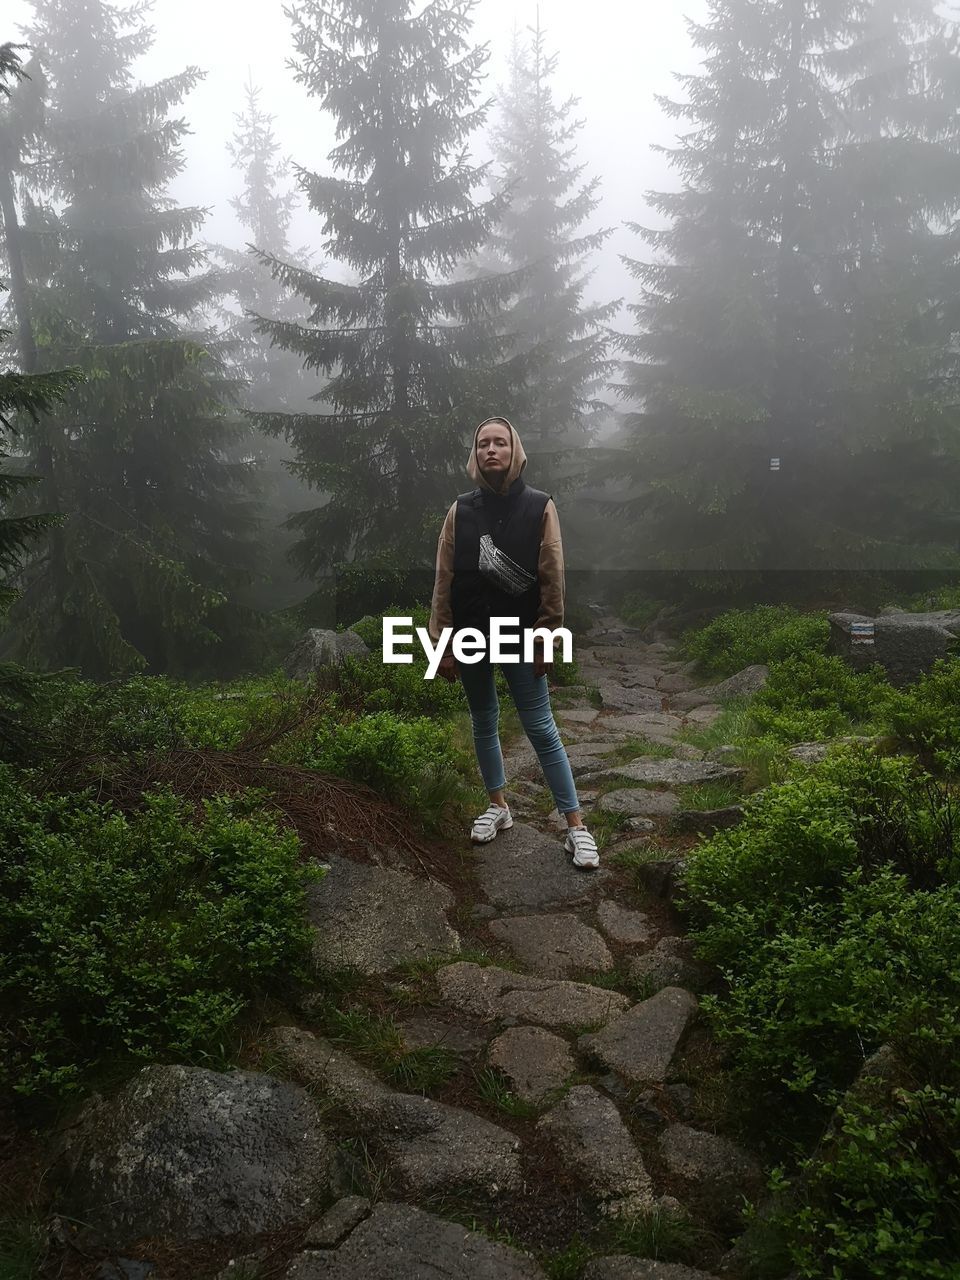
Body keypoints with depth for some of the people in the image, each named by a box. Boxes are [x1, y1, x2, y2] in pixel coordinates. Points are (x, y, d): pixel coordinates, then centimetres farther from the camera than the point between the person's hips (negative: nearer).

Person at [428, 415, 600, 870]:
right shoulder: (461, 511, 1)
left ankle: (575, 825, 5)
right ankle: (498, 807, 32)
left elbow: (552, 579, -5)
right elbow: (444, 580, 1)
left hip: (520, 637, -3)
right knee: (483, 724, 15)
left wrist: (544, 640, -7)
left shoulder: (539, 507, -5)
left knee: (541, 730, -2)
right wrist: (443, 644, -1)